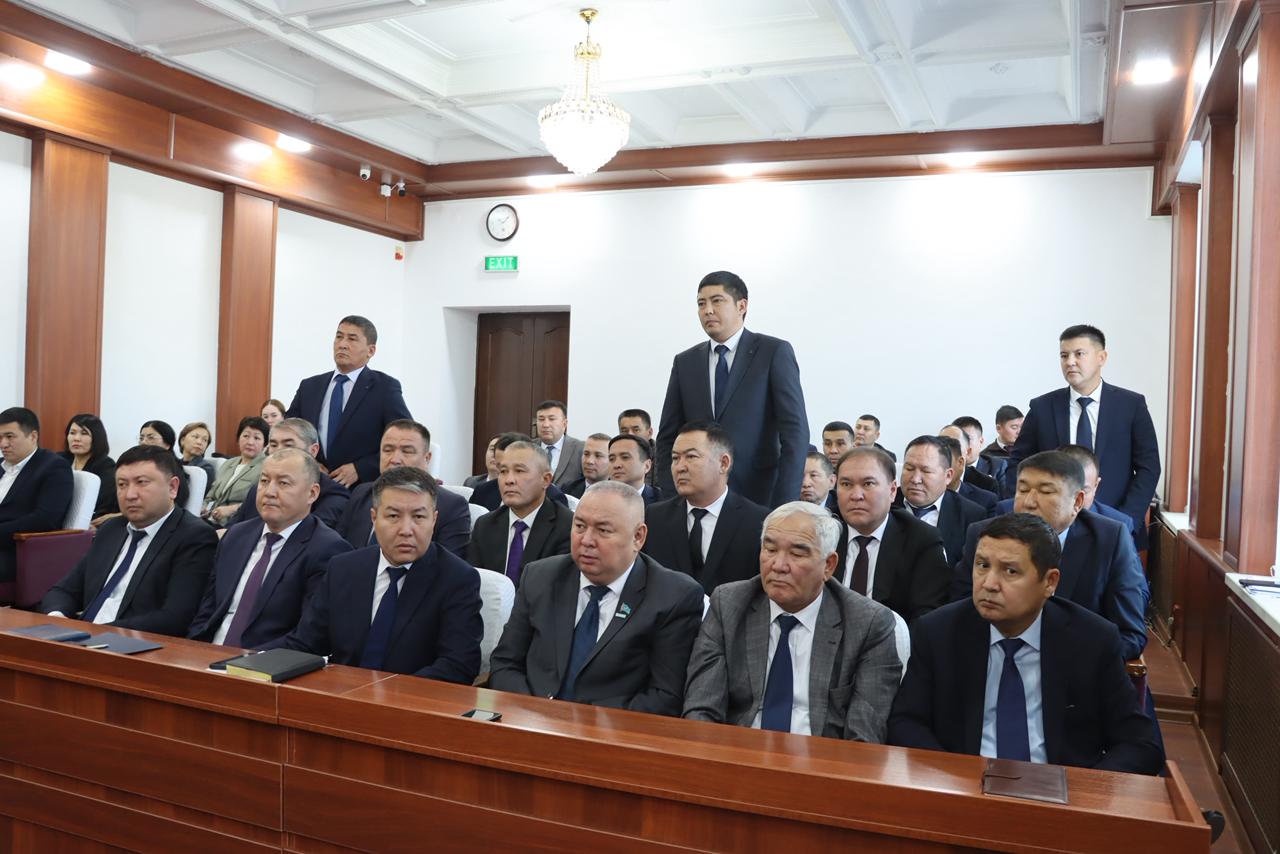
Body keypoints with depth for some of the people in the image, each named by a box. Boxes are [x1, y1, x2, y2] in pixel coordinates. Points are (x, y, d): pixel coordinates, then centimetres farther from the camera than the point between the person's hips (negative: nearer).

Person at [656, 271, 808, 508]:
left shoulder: (775, 352, -1)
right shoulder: (685, 362, 11)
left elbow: (795, 431, -6)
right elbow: (667, 437, 11)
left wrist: (784, 504, -13)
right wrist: (671, 497, 0)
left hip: (758, 496, -3)